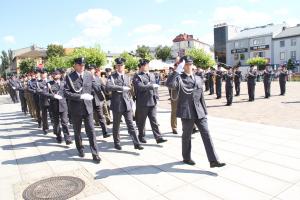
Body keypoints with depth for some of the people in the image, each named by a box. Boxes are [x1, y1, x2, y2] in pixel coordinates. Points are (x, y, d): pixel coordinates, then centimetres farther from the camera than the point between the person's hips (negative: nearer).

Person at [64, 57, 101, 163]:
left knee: (91, 131, 0)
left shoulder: (89, 75, 2)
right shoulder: (69, 77, -7)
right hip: (75, 108, -1)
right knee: (77, 131, 16)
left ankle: (95, 154, 6)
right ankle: (80, 149, 38)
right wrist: (81, 96, -21)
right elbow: (66, 93, -15)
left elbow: (95, 87, 8)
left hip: (88, 107, 1)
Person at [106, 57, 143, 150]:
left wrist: (131, 100, 18)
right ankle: (117, 143, 26)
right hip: (117, 104, -3)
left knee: (131, 124, 1)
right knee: (116, 125, 10)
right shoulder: (112, 77, -2)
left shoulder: (127, 77, 14)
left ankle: (136, 143, 2)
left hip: (127, 104, 3)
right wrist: (122, 88, -22)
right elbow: (108, 87, -22)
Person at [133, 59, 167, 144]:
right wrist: (151, 86, -18)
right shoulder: (137, 76, -5)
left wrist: (156, 98, 11)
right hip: (142, 102, -4)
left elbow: (155, 87, 18)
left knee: (154, 120, 3)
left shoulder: (152, 75, 16)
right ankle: (141, 136, 26)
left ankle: (158, 137, 3)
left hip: (152, 102, 5)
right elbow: (140, 86, -20)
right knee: (141, 121, 9)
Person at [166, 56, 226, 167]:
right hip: (187, 112, -5)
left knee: (206, 134, 0)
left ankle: (213, 161, 5)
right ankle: (186, 158, 30)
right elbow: (169, 84, -29)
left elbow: (201, 96, 17)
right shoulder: (179, 78, -6)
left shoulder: (198, 79, 13)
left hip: (199, 111, 5)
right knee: (187, 135, 10)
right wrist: (178, 69, -24)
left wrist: (204, 111, 15)